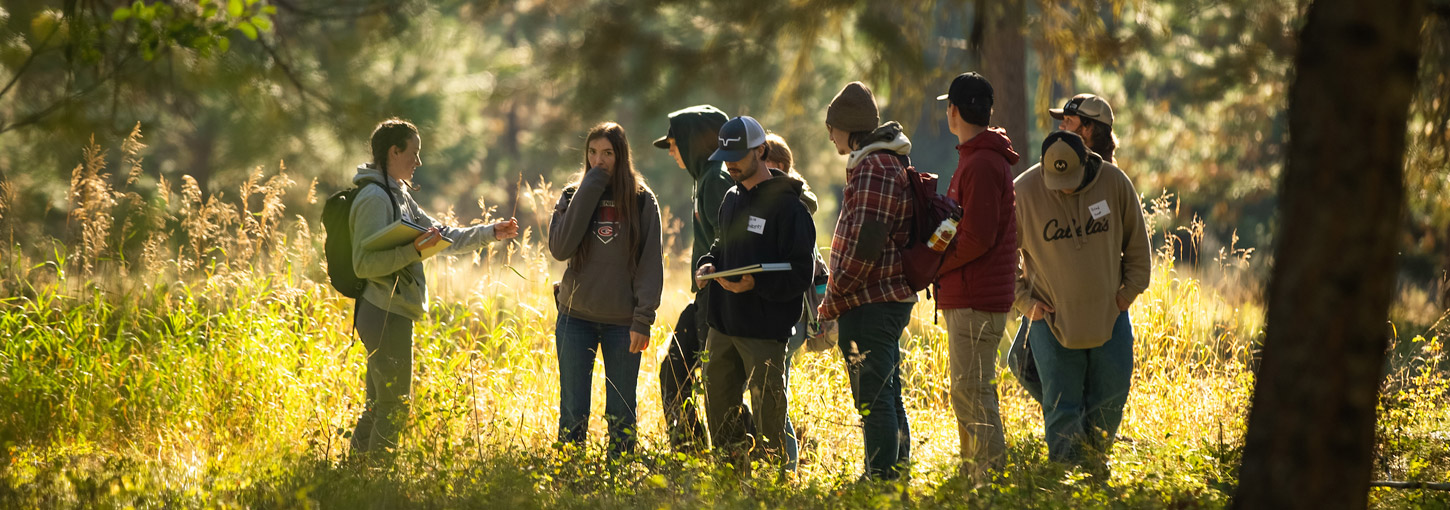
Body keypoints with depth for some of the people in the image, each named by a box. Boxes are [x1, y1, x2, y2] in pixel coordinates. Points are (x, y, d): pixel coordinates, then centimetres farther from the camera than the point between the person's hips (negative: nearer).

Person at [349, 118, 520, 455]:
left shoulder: (398, 196, 17)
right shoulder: (374, 198, -14)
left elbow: (445, 237, 23)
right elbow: (364, 263, -22)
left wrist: (490, 233, 18)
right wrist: (414, 250, -27)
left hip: (393, 316, 10)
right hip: (386, 316, -10)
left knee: (378, 408, 14)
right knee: (395, 407, -7)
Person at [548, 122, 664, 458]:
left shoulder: (642, 200, 1)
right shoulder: (573, 196, 4)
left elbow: (650, 264, 0)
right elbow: (560, 248, -13)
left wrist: (643, 320, -9)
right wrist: (588, 190, -13)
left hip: (623, 323, -1)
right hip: (576, 318, 1)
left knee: (621, 414, 5)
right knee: (573, 413, 3)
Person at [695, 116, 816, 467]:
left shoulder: (785, 205, -11)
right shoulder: (732, 199, 14)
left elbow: (801, 273, -13)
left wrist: (755, 284, -24)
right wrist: (709, 264, 7)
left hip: (764, 330, -8)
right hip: (723, 324, 8)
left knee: (767, 412, -4)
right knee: (717, 406, 12)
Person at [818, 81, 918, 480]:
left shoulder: (874, 168, -16)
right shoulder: (888, 163, 18)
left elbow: (865, 243, -22)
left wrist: (834, 299, -14)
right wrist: (839, 296, 18)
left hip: (870, 305, -11)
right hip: (890, 299, 11)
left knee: (874, 399, -8)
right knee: (887, 396, 16)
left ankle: (881, 479, -8)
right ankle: (897, 473, 22)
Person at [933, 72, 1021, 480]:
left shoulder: (982, 165, -16)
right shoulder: (977, 158, 18)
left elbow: (978, 238, -22)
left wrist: (932, 265, -12)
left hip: (975, 301, -11)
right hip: (965, 297, 11)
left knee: (972, 394, -10)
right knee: (968, 393, 15)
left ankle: (992, 474, -10)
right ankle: (973, 474, 21)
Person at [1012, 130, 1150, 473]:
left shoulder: (1114, 183, -7)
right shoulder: (1023, 192, -12)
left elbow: (1137, 242, 7)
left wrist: (1130, 290, 4)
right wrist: (1024, 301, -3)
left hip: (1109, 313, 2)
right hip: (1052, 317, -2)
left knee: (1111, 396, 7)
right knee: (1061, 407, -2)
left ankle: (1094, 458, 28)